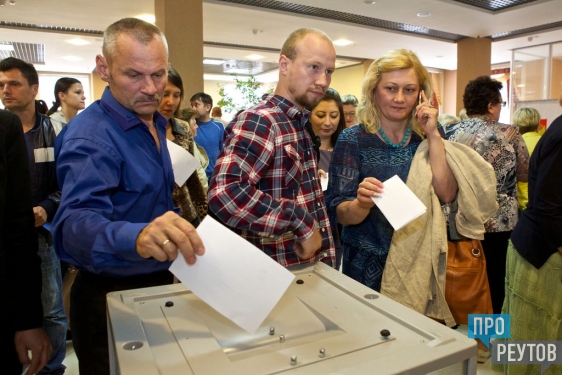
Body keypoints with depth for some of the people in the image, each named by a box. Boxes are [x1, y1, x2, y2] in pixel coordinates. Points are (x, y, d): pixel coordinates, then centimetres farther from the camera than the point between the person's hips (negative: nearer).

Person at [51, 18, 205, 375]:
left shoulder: (155, 122, 3)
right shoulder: (90, 135, -24)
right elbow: (76, 222, -40)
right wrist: (137, 237, -59)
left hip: (158, 282, 8)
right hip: (112, 297, -7)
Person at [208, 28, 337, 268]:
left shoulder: (300, 126, 9)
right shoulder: (259, 121, -19)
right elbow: (225, 193, -35)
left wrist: (325, 256, 10)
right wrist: (303, 223, -27)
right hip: (277, 273, -8)